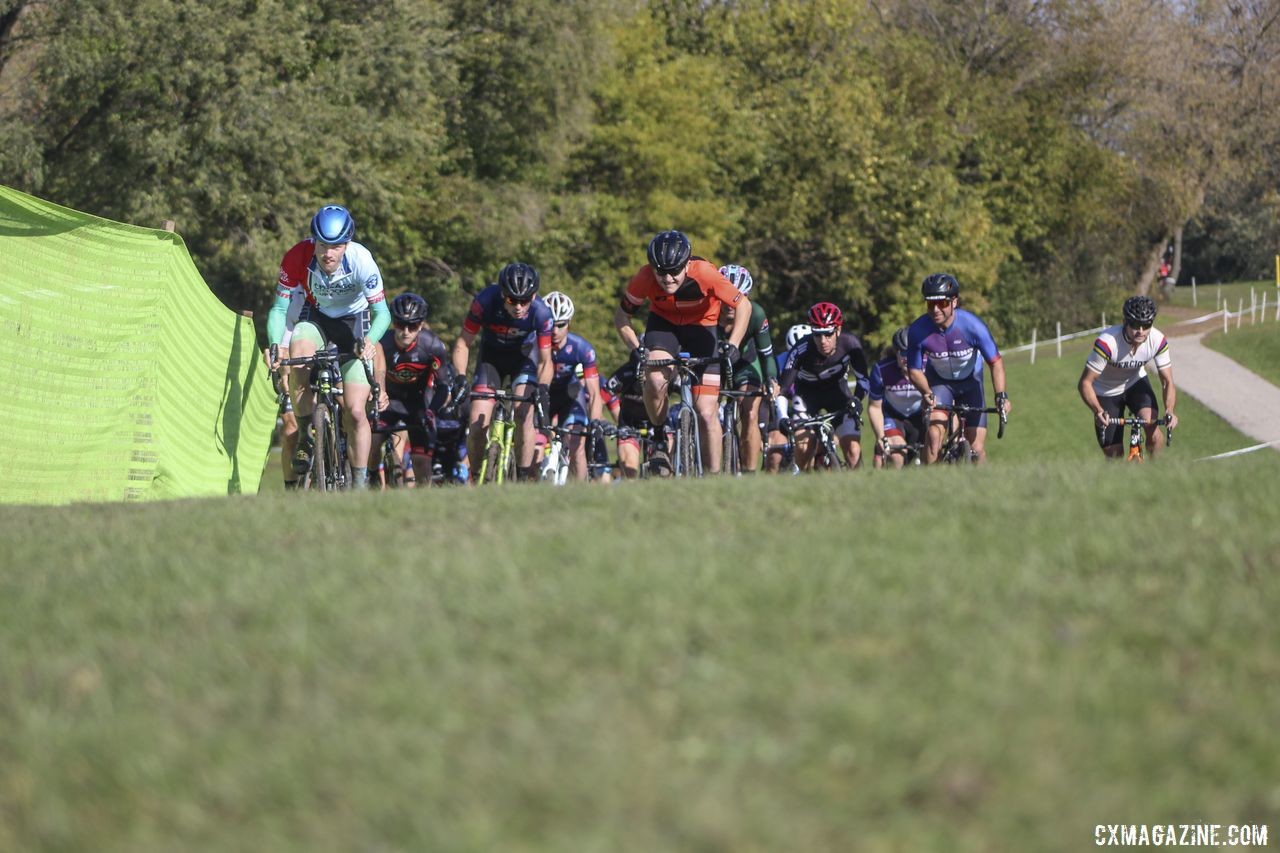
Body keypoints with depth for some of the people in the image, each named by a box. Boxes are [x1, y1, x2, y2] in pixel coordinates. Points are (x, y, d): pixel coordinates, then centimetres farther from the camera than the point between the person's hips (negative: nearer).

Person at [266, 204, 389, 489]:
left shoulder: (361, 260, -30)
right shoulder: (297, 258, -27)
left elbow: (382, 312, -25)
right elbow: (279, 309, -21)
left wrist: (369, 340, -45)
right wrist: (274, 345, -38)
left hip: (354, 321, -1)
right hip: (317, 318, 1)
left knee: (355, 411, -10)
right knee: (298, 353, -34)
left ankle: (360, 484, 5)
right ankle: (305, 437, -16)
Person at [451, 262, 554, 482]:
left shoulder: (541, 313, -29)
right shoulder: (485, 301, -31)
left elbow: (545, 359, -21)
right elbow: (463, 343, -21)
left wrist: (543, 387, -40)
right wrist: (460, 377, -36)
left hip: (523, 356, -1)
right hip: (491, 355, 1)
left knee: (524, 415, -23)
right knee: (477, 424, -11)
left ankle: (524, 479, -15)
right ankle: (475, 478, 10)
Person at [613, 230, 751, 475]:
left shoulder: (704, 274, -32)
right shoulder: (644, 278, -27)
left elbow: (743, 305, -20)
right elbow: (621, 317, -11)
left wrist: (732, 345, -30)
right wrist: (637, 348, -26)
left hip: (701, 327, -1)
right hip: (663, 324, 1)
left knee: (707, 412, -9)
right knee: (656, 379, -31)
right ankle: (660, 439, -6)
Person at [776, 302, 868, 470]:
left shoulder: (850, 343, -27)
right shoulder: (801, 350, -32)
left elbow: (862, 379, -20)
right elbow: (782, 387, -31)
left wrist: (856, 400, -38)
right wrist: (782, 417, -45)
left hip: (837, 391, 1)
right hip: (807, 393, -1)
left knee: (853, 450, -14)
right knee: (804, 445, -19)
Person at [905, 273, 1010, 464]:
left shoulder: (972, 325, -29)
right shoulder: (918, 331, -26)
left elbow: (995, 362, -19)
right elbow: (914, 370, -13)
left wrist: (1001, 396, -30)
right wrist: (927, 393, -31)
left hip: (970, 382, 0)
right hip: (939, 383, 0)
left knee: (977, 449, -4)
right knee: (934, 435, -25)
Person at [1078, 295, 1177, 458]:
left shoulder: (1158, 341, -26)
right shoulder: (1107, 342, -37)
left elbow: (1167, 382, -18)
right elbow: (1085, 383, -31)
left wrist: (1169, 411, -36)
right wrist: (1098, 411, -47)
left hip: (1136, 383, 2)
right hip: (1106, 392, -2)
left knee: (1153, 429, -24)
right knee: (1114, 455, -3)